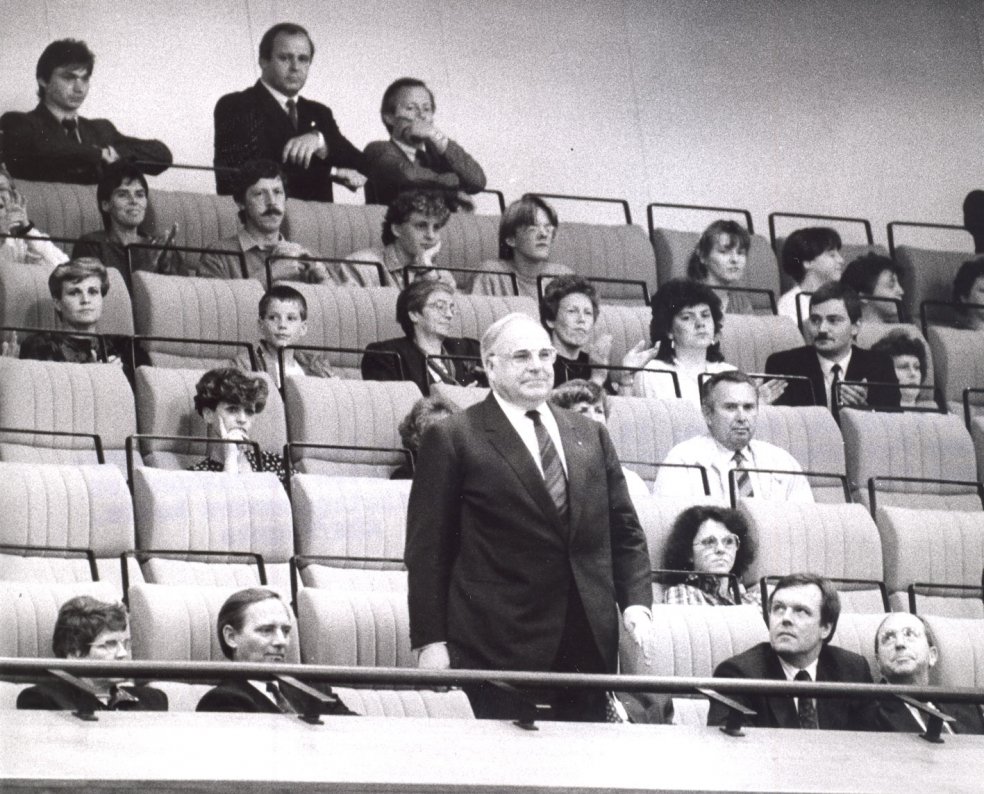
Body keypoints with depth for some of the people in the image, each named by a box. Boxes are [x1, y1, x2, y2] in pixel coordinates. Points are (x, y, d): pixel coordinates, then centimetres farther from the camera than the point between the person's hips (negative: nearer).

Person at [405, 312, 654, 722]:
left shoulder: (591, 436, 16)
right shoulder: (452, 439, 1)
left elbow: (625, 531, 19)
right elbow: (427, 548, -1)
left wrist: (636, 603, 3)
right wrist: (430, 641, -7)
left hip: (589, 645, 4)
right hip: (499, 649, -4)